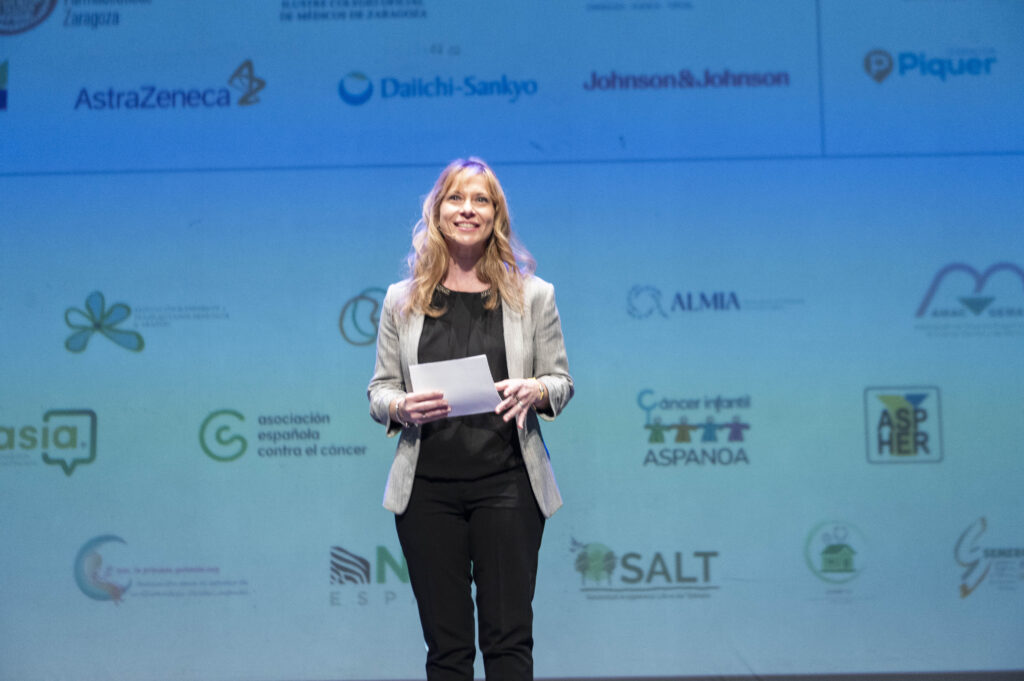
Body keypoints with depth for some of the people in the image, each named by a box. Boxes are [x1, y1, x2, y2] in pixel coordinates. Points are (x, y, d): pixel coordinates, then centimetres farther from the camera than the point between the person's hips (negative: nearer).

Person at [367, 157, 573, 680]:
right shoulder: (402, 300, 8)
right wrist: (402, 407, -13)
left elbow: (562, 381, 9)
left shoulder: (532, 295, 7)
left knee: (508, 636, -1)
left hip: (507, 484, -1)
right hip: (428, 486, 1)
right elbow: (378, 391, 9)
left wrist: (534, 392, -14)